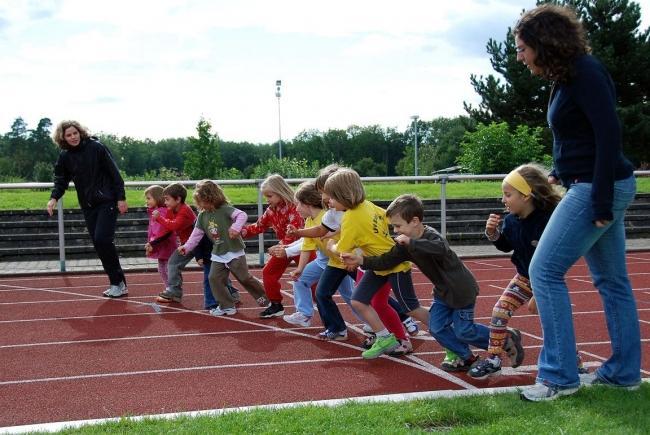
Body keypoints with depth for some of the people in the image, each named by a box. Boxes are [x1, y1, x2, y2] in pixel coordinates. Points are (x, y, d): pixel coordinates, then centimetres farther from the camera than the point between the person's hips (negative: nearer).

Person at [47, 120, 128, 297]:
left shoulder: (96, 148, -9)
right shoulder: (65, 157, 4)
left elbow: (114, 173, -8)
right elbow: (61, 180, 7)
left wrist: (121, 198, -10)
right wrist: (54, 197, -12)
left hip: (107, 201, -5)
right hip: (88, 206, 5)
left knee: (102, 239, -17)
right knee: (99, 245, 3)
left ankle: (118, 283, -5)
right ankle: (117, 284, 11)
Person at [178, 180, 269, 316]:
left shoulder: (225, 209, -15)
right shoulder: (202, 216, 5)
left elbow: (242, 215, -27)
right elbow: (196, 234, 10)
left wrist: (236, 227, -44)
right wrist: (186, 247, 3)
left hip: (234, 252, -6)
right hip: (218, 254, 6)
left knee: (245, 278, 0)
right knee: (214, 278, -3)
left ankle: (263, 296, 23)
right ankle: (227, 306, 9)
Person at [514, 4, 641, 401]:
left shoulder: (585, 73, -15)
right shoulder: (567, 78, 13)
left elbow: (609, 135, -22)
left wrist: (601, 202, -23)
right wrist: (559, 173, 11)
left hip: (598, 188, -10)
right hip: (595, 188, 10)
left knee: (545, 271, -8)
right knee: (612, 280, 13)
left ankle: (560, 375, -2)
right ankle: (624, 371, 23)